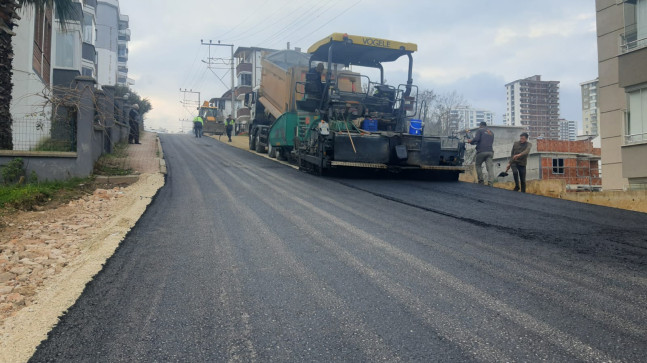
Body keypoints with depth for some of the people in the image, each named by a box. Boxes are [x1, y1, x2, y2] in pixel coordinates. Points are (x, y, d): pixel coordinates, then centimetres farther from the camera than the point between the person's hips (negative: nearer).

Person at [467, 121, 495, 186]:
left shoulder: (480, 130, 4)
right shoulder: (491, 132, 24)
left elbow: (476, 139, -11)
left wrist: (470, 141, 8)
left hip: (481, 151, -4)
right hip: (490, 151, 5)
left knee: (478, 165, 11)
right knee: (490, 167, -3)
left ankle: (480, 181, 5)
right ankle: (491, 183, -14)